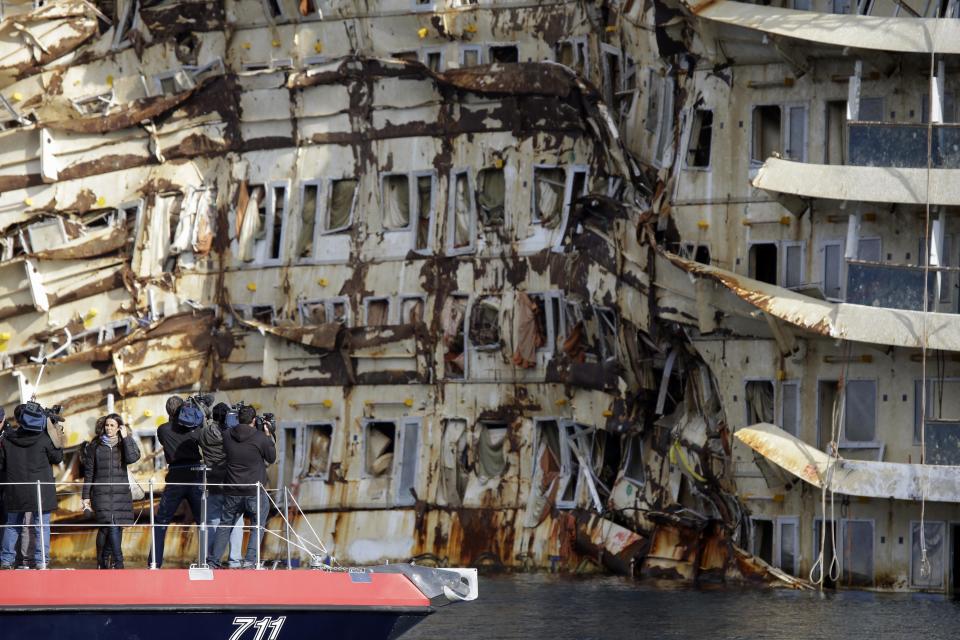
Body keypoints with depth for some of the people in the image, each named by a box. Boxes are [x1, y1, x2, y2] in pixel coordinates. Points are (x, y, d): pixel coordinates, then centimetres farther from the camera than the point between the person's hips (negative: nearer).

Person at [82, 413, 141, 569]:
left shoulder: (126, 443, 9)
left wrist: (125, 438, -8)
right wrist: (86, 496, 7)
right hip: (101, 493, -1)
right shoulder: (95, 445, 9)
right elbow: (89, 472, 10)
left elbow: (132, 458, -13)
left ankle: (102, 561, 12)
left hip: (121, 492, 1)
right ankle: (118, 562, -20)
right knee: (111, 525, -17)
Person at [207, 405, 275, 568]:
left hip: (232, 492, 3)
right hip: (255, 492, -3)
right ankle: (250, 560, 0)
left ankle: (213, 561, 16)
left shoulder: (227, 436, -2)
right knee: (257, 527, 11)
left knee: (224, 525, 16)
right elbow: (272, 458, 2)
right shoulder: (260, 438, -11)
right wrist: (269, 436, 11)